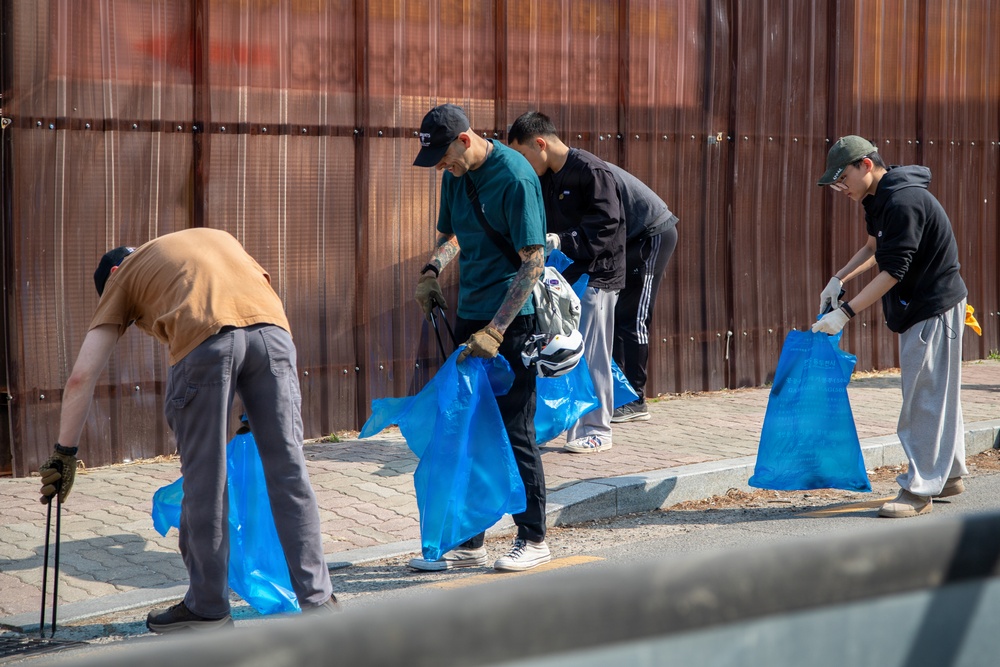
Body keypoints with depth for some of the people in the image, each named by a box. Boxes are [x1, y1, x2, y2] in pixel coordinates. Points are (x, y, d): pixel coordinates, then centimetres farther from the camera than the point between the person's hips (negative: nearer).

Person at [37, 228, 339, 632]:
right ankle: (317, 601, 12)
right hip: (271, 327, 4)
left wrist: (64, 454, 28)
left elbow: (81, 377, 22)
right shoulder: (215, 237, 40)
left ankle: (208, 607, 18)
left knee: (204, 481, 8)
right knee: (288, 472, 9)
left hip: (205, 340, -3)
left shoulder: (123, 277, 28)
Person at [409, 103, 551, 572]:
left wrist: (495, 331, -23)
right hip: (470, 315, 8)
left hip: (512, 321, -8)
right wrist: (431, 271, 3)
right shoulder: (457, 174, 8)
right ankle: (468, 541, 17)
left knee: (514, 431, -3)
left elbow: (533, 260, -19)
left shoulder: (514, 177, -17)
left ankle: (533, 539, 9)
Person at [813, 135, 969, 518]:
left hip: (935, 309, -10)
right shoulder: (879, 199, 8)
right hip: (917, 307, 10)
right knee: (938, 395, 17)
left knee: (924, 400, -6)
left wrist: (846, 313, -26)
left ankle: (918, 491, -3)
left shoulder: (905, 202, -25)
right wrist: (838, 280, 7)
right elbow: (875, 250, 22)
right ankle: (949, 475, 27)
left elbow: (893, 272, -26)